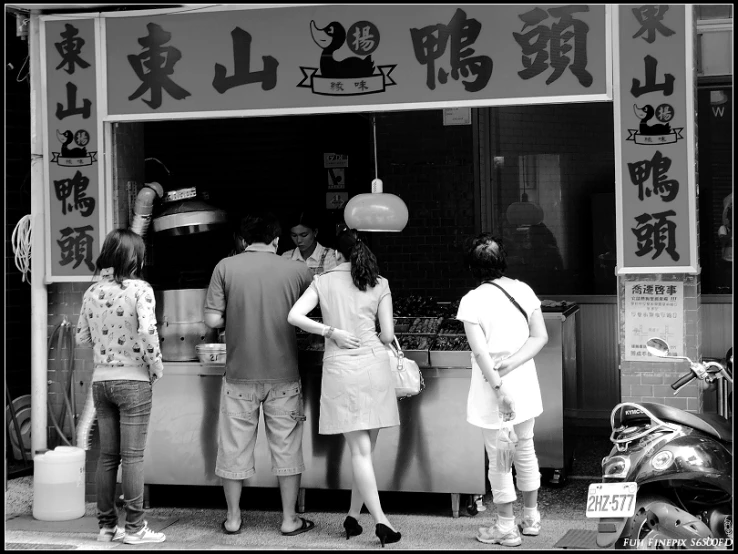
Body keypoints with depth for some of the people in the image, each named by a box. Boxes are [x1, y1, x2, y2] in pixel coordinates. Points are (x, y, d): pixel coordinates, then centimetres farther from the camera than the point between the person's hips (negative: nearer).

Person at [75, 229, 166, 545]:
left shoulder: (92, 292, 5)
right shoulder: (139, 289, -11)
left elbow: (82, 338, 9)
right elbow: (147, 333, -21)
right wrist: (156, 370, -8)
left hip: (101, 379, 5)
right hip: (132, 380, -5)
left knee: (107, 456, 11)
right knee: (133, 456, -1)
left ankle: (106, 526, 16)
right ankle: (134, 528, 3)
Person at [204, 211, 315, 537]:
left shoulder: (226, 268, -5)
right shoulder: (297, 271, -3)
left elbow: (212, 320, -8)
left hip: (239, 375, 0)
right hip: (283, 376, 0)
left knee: (235, 447, 11)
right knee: (286, 446, 11)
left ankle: (233, 518, 20)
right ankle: (289, 519, 17)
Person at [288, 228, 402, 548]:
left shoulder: (323, 282, 5)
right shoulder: (379, 284, 6)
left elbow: (294, 316, -8)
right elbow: (387, 335, 4)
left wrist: (331, 332, -1)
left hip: (340, 368, -1)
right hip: (374, 365, 1)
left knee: (359, 451, -1)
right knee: (366, 449, 11)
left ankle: (381, 521, -8)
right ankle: (353, 516, 15)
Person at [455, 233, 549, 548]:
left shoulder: (472, 301, -14)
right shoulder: (524, 291, 0)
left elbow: (480, 351, -20)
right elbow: (541, 336, -1)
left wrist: (498, 387, -19)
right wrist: (512, 363, -8)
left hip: (493, 389, -5)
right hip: (525, 385, 5)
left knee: (498, 458, 6)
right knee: (525, 451, 20)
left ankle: (506, 527, 14)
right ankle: (531, 518, 31)